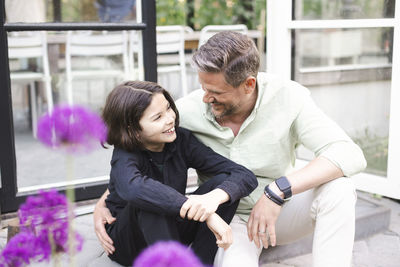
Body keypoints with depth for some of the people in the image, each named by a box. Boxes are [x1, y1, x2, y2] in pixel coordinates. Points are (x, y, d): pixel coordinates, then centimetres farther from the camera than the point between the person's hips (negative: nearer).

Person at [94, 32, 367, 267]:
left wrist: (277, 191, -38)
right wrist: (103, 202, -13)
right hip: (227, 220, -1)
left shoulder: (287, 97, -20)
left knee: (338, 188, -30)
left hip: (280, 211, 2)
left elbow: (350, 155, -28)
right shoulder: (190, 109, -17)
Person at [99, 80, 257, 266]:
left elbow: (245, 176, -18)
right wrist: (206, 215, -54)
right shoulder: (125, 155, -22)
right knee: (148, 199, -36)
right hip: (127, 242, -4)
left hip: (171, 234, 4)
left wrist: (215, 197, -41)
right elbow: (132, 188, -49)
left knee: (224, 182, -19)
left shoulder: (182, 140, -11)